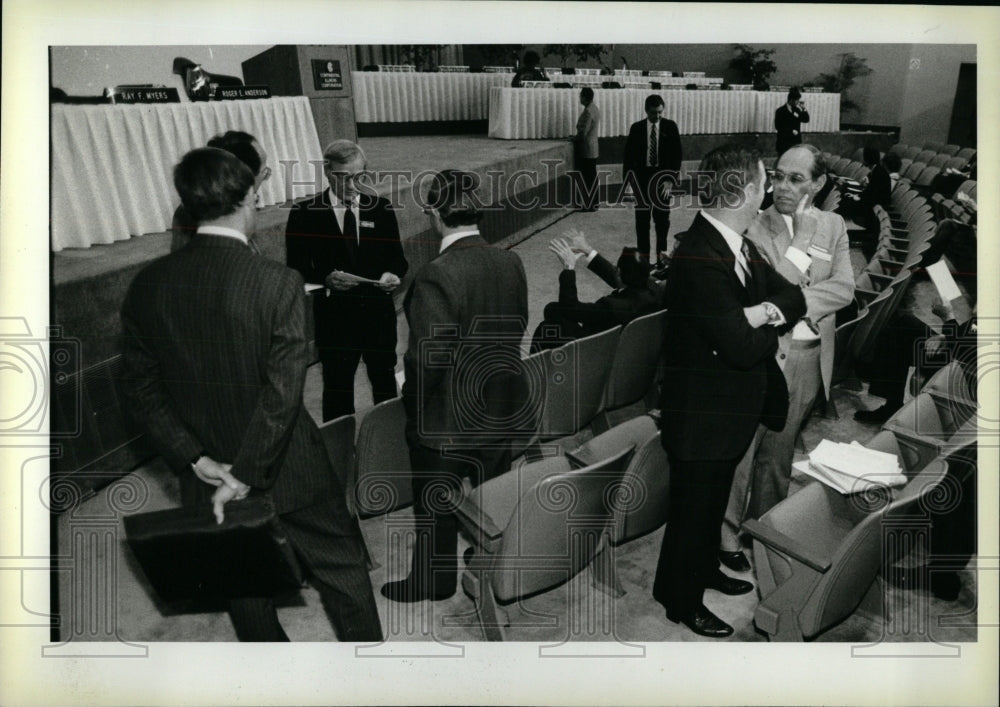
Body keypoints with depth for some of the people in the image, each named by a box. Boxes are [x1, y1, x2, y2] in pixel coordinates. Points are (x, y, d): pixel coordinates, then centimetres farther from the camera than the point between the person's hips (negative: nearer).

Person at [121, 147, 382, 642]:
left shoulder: (147, 286, -7)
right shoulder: (278, 283, -20)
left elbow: (143, 390, -4)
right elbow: (283, 392, -24)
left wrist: (195, 458, -6)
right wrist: (245, 476, -18)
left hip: (206, 474, 4)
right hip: (286, 467, -4)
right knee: (341, 565, 17)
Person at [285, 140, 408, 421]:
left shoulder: (380, 208, 2)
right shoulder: (305, 213, -6)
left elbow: (397, 257, 6)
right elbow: (297, 267, -6)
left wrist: (393, 274, -17)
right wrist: (327, 277, -25)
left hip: (379, 313, 3)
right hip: (334, 316, -3)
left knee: (384, 380, 19)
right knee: (337, 387, 8)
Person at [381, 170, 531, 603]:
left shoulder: (437, 276, -27)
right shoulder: (511, 263, -6)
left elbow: (428, 357, -25)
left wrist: (411, 404, -7)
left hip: (448, 417, -6)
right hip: (501, 405, 7)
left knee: (435, 503, 14)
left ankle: (432, 581, 32)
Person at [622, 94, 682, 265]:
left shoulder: (670, 127, -1)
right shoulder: (636, 128, 0)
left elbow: (676, 154, -3)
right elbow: (628, 155, 3)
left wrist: (671, 179, -12)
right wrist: (628, 179, -5)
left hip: (663, 176, 0)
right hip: (642, 175, 0)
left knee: (662, 217, 5)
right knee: (642, 217, 4)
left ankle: (661, 251, 17)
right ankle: (643, 253, 11)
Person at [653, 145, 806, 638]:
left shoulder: (740, 246, 1)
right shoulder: (699, 258, -30)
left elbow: (795, 297, 4)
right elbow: (741, 347, -33)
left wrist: (765, 310, -18)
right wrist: (768, 324, -11)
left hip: (732, 407, 9)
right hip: (701, 415, -9)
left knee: (714, 500, 27)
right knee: (692, 508, 9)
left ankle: (705, 570, 49)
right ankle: (681, 601, 30)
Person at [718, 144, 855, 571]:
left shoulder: (833, 226, 10)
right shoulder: (753, 225, -1)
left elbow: (844, 287, -2)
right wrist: (801, 237, -15)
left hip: (806, 358, 3)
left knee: (778, 451, 13)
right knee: (738, 444, -3)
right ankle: (726, 536, 10)